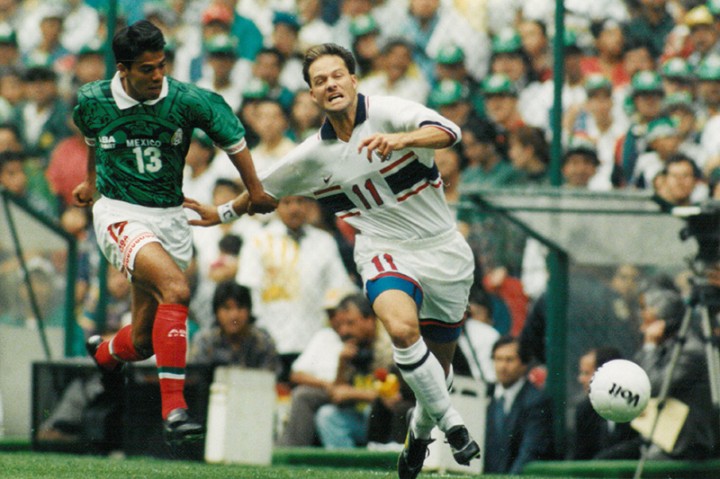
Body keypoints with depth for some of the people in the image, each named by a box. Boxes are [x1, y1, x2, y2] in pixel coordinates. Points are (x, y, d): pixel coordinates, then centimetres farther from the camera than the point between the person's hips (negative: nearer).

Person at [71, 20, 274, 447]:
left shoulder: (187, 101, -10)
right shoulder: (92, 102, -6)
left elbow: (230, 133, 4)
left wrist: (255, 190, 8)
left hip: (170, 218, 3)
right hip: (120, 214, -3)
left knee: (143, 341, 5)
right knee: (176, 287, -31)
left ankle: (104, 353, 45)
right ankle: (173, 408, -32)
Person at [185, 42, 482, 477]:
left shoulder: (387, 113, -11)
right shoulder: (313, 155, 1)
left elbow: (448, 132, -29)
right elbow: (266, 191, 20)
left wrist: (400, 138, -45)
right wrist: (222, 213, 25)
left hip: (443, 249, -1)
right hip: (385, 250, 1)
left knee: (438, 367, 8)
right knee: (402, 327, -32)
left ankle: (421, 431, 40)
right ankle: (451, 423, -18)